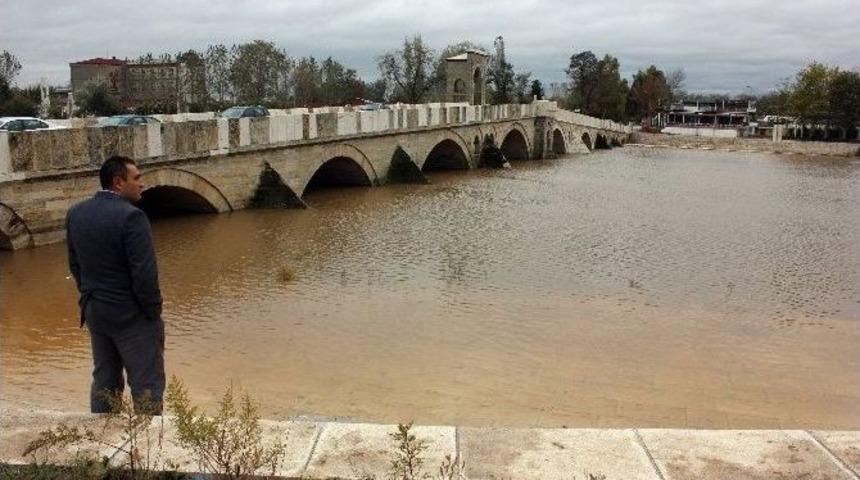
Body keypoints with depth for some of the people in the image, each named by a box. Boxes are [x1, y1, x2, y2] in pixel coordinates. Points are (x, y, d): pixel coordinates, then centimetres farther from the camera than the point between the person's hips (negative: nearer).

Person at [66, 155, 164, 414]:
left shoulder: (75, 213, 3)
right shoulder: (130, 216, -21)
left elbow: (75, 264, 10)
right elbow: (145, 274, -22)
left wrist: (90, 298, 18)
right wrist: (154, 314, -11)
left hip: (94, 312, 8)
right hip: (131, 316, -8)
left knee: (104, 380, 20)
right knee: (147, 385, 2)